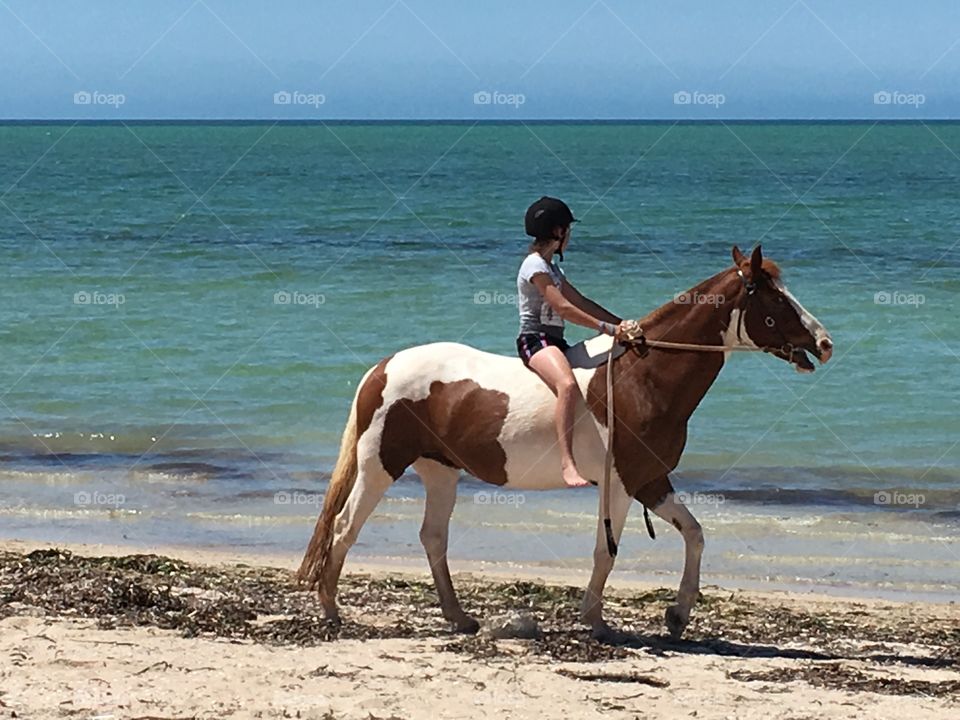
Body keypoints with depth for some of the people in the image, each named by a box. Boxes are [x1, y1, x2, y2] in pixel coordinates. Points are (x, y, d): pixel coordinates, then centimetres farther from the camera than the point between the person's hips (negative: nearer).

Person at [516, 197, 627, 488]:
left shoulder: (550, 267, 21)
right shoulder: (535, 265, -10)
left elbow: (581, 302, 20)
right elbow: (563, 308, -19)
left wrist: (622, 324, 12)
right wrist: (607, 328, -20)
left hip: (554, 342, 11)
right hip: (535, 339, -11)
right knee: (568, 385, -37)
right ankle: (567, 462, -47)